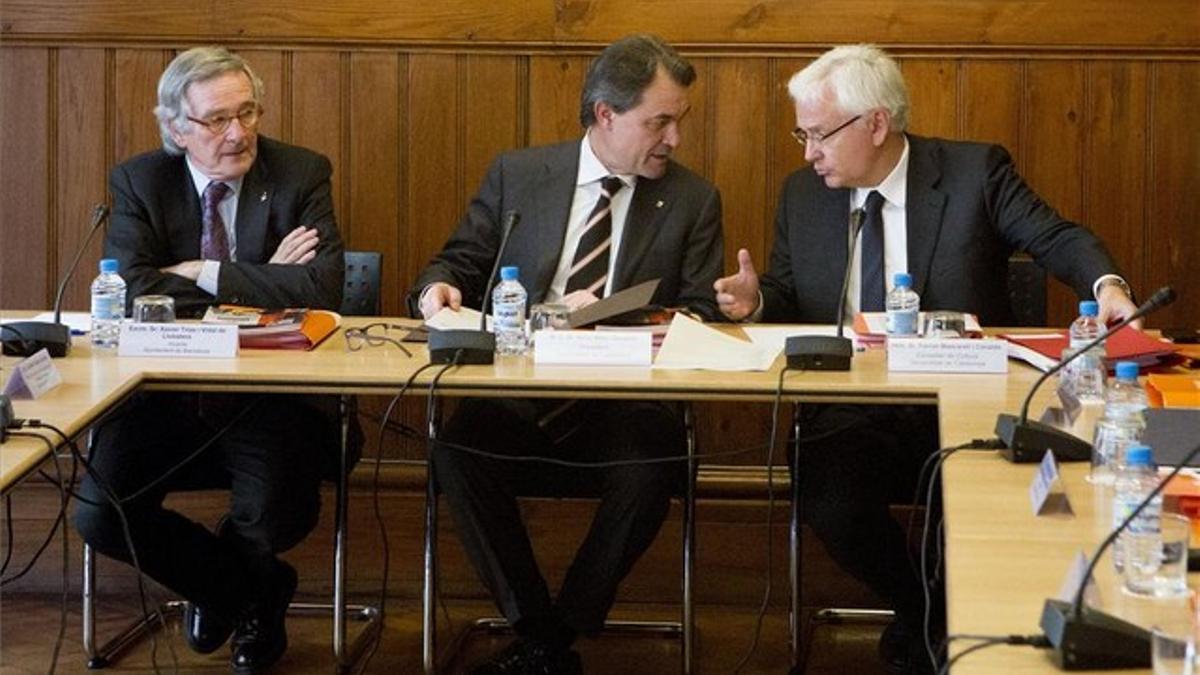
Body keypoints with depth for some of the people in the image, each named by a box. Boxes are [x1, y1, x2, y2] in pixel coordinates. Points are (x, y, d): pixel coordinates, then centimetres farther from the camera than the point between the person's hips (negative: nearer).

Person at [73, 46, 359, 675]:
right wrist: (260, 282, -14)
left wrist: (207, 274, -15)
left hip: (272, 402, -2)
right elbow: (129, 293, -13)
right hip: (165, 397, 2)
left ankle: (224, 581, 18)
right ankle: (248, 587, 12)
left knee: (277, 520, -26)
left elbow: (323, 288, -16)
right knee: (100, 515, -18)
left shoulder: (300, 175, -1)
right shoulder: (139, 182, 2)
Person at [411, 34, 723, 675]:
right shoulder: (516, 175, 11)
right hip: (519, 395, 1)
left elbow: (700, 317, 2)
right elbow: (459, 262, 15)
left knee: (651, 466, -34)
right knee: (457, 449, -30)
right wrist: (437, 287, -10)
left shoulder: (693, 200, 8)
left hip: (625, 403, -1)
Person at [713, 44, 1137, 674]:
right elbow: (789, 297, 17)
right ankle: (918, 614, 4)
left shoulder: (976, 172, 0)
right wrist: (756, 300, -6)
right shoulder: (803, 193, 11)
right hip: (848, 413, 3)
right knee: (833, 504, -27)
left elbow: (1056, 238, -4)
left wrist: (1106, 286, -24)